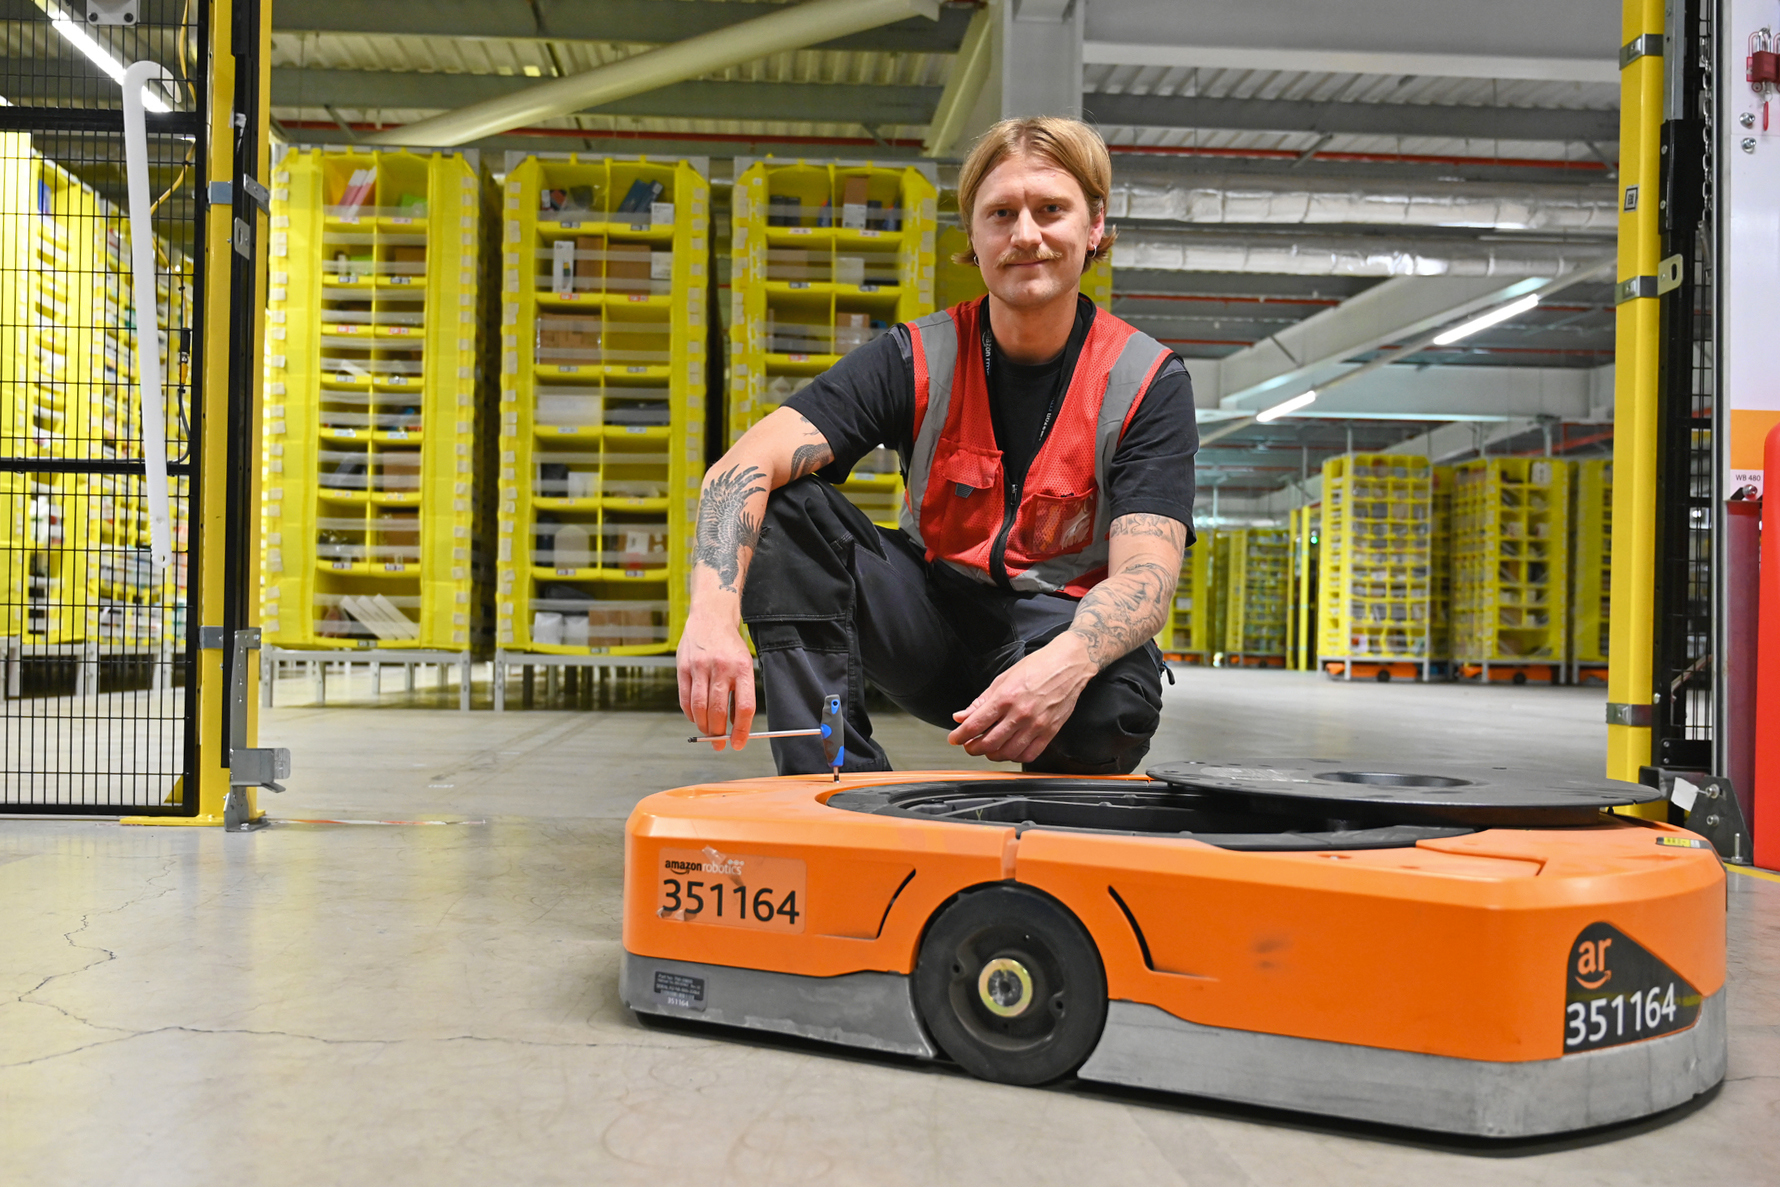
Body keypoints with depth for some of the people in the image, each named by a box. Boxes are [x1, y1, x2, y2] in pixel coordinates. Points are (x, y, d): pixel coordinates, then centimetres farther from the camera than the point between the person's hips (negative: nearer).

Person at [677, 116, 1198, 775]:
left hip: (1073, 628, -2)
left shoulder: (1148, 380, -9)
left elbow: (1145, 577, -21)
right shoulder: (917, 357, -7)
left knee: (1117, 697, -37)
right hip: (933, 613, 2)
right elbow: (745, 466, -20)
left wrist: (1066, 662, -45)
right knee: (782, 506, -19)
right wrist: (712, 614, -40)